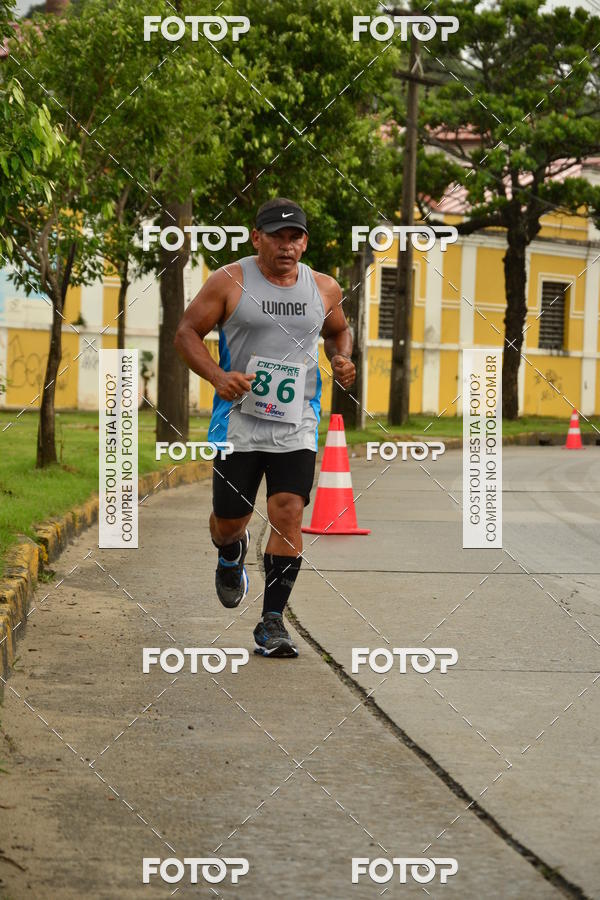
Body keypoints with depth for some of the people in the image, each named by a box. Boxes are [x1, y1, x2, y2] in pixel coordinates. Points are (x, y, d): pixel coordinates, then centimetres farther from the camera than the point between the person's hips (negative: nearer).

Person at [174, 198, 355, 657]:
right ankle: (232, 554, 45)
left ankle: (272, 623, -4)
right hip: (238, 421, -1)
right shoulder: (229, 282, -4)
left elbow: (339, 331, 25)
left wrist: (342, 360, 2)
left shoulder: (324, 289, 6)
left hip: (297, 428, 1)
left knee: (289, 516, -12)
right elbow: (187, 332, -1)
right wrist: (218, 377, -16)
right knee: (229, 522, 6)